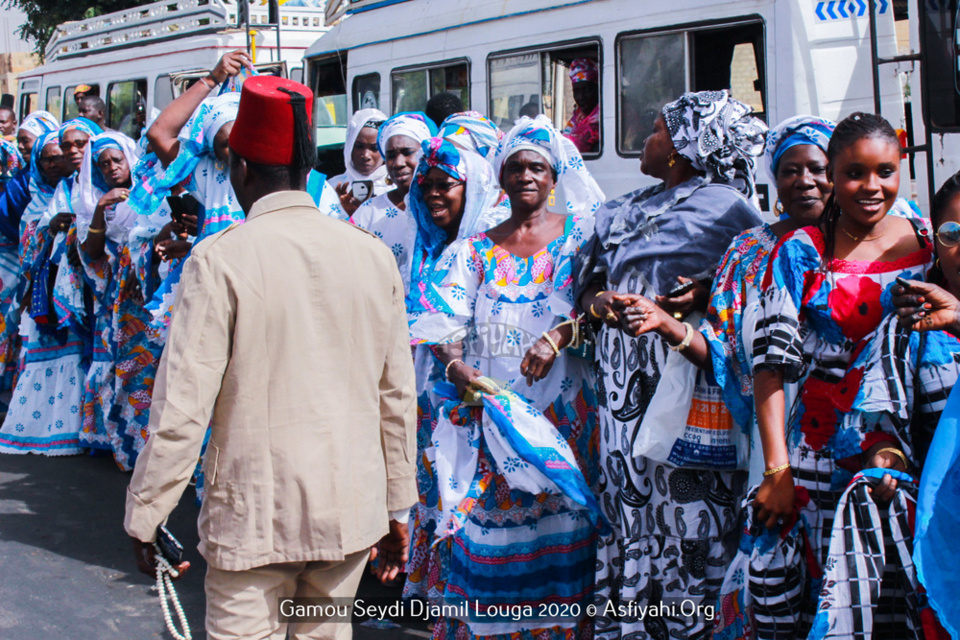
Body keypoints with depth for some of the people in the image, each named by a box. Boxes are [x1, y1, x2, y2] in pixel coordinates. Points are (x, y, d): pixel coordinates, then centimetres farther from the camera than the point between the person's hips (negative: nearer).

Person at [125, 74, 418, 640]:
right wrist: (397, 506, 15)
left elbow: (183, 407, -13)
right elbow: (397, 395, 5)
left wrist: (146, 514, -1)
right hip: (350, 508, 4)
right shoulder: (373, 255, 1)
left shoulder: (220, 260, -12)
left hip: (256, 513, -4)